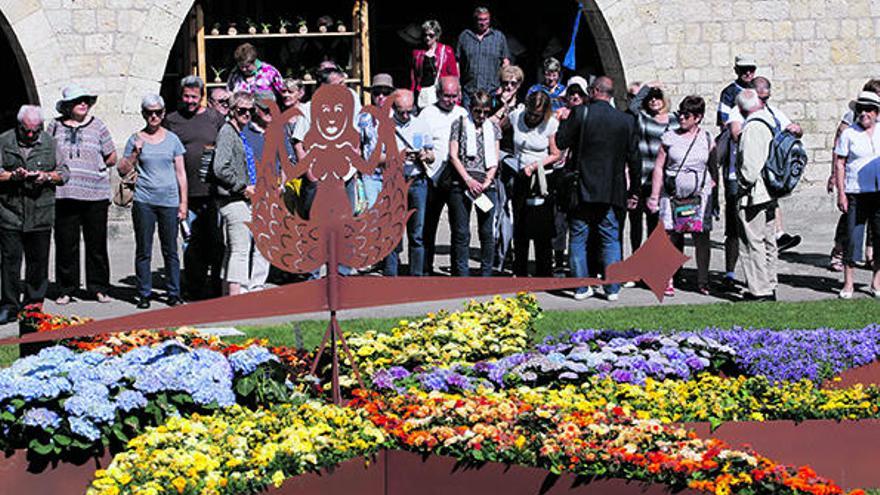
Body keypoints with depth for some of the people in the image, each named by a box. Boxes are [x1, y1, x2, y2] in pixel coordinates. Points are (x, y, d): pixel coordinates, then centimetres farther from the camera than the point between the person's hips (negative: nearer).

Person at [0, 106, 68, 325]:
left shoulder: (50, 143, 7)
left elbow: (64, 173, 9)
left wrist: (47, 177, -10)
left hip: (41, 214, 1)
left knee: (38, 260, 5)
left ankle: (34, 304, 16)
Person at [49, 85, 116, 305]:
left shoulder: (97, 126, 8)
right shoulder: (55, 126, 9)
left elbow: (112, 158, 12)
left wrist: (97, 166, 2)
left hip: (95, 195, 0)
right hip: (63, 194, 0)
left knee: (96, 243, 2)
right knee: (66, 243, 1)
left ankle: (98, 287, 12)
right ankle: (66, 289, 11)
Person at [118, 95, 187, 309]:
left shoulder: (172, 139, 10)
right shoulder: (136, 139, 7)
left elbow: (181, 173, 11)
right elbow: (122, 170, 7)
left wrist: (183, 202, 6)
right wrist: (135, 153, -9)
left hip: (169, 200, 1)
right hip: (144, 200, 0)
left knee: (170, 250, 2)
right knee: (143, 251, 1)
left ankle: (174, 294, 9)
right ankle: (144, 294, 7)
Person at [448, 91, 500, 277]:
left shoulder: (493, 128, 15)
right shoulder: (459, 124, 8)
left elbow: (495, 160, 11)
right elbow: (453, 155, 1)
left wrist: (486, 182, -5)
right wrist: (468, 180, -8)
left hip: (486, 183, 2)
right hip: (461, 182, -2)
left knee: (487, 232, 0)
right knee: (461, 232, -4)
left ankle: (486, 274, 7)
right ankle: (462, 275, -1)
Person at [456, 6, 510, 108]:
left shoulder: (499, 37, 10)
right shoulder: (464, 36, 11)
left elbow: (505, 61, 9)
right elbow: (457, 62, 10)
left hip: (492, 91, -1)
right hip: (468, 91, 1)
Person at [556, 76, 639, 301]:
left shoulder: (580, 113, -9)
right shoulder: (626, 120, -1)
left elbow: (561, 141, -4)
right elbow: (634, 158, 4)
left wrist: (564, 121, 13)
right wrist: (634, 190, 14)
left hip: (582, 189, -2)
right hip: (611, 191, 2)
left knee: (578, 239, 8)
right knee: (611, 240, 10)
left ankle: (581, 288, 9)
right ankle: (612, 289, 8)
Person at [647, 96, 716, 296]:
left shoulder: (707, 140, 7)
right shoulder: (669, 137, 6)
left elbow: (713, 170, 14)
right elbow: (658, 167, 6)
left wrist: (712, 192, 7)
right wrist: (654, 196, 2)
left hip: (700, 196, 0)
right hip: (672, 195, 0)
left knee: (701, 237, -3)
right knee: (673, 237, -3)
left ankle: (703, 281, 4)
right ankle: (669, 281, 3)